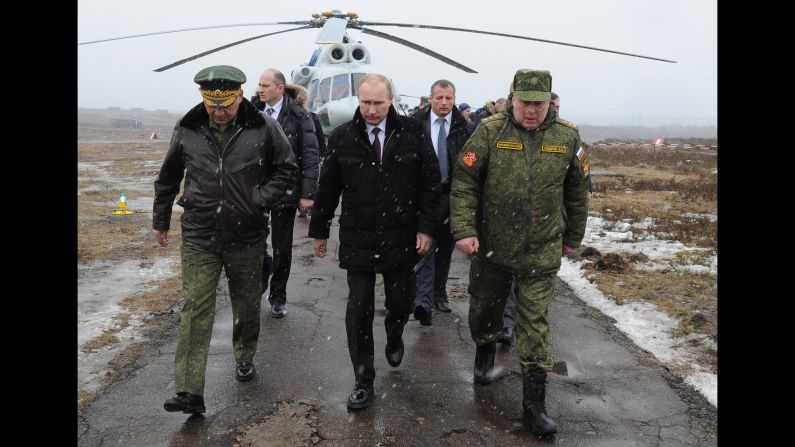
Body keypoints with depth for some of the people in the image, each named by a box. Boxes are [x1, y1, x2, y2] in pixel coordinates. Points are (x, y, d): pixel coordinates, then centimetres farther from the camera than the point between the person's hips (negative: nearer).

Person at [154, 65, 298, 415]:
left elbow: (287, 170, 2)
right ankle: (189, 393, -1)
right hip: (199, 238, 0)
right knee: (195, 311, -4)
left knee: (246, 305, 16)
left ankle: (244, 358, 41)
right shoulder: (187, 131, -2)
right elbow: (168, 178, 11)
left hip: (247, 238, 0)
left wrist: (260, 199, -11)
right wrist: (160, 221, 17)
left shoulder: (263, 130, -8)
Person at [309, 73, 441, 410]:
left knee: (400, 302, 14)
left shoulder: (412, 133, -3)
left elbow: (430, 181, 0)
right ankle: (363, 380, 15)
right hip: (357, 240, 0)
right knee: (359, 310, 1)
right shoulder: (342, 138, -2)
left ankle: (394, 337, 49)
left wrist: (426, 227, -6)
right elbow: (328, 188, 5)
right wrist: (319, 231, 9)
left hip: (402, 239, 0)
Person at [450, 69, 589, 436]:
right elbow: (464, 182, -7)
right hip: (490, 247, 0)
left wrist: (573, 237, 14)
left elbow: (577, 191, 9)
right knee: (484, 308, 18)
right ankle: (485, 351, 51)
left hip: (541, 252, 0)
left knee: (534, 325, 1)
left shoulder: (567, 137, -2)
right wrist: (464, 230, -15)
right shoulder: (490, 131, -8)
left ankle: (534, 403, 12)